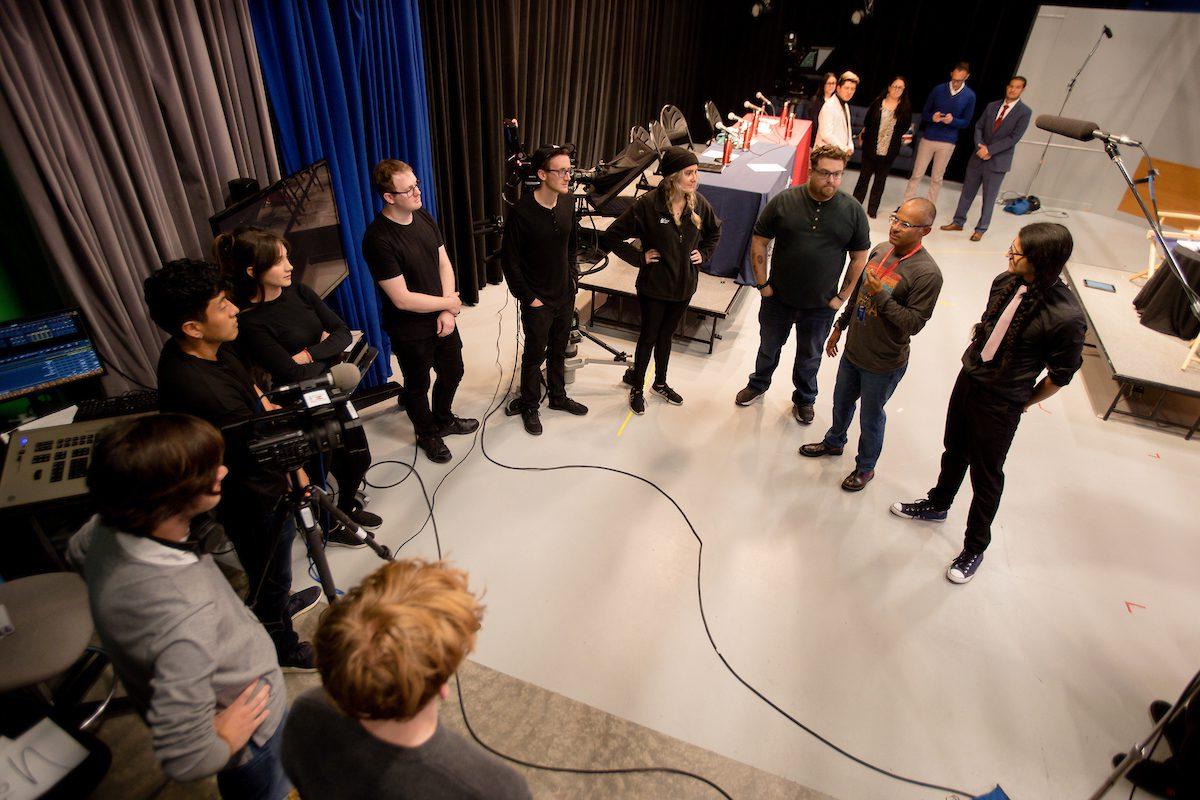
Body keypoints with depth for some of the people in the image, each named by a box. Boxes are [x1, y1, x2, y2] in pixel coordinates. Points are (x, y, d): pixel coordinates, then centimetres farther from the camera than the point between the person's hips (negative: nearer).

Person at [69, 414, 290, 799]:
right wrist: (225, 741, -18)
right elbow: (186, 758, -39)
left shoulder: (106, 528, -21)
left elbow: (77, 551, 6)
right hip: (251, 728, -7)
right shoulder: (186, 616, -46)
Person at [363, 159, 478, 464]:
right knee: (418, 386, 16)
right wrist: (448, 303, -14)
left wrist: (447, 312, -12)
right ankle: (427, 435, 43)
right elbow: (402, 299, -27)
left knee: (452, 372, 24)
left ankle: (443, 420, 52)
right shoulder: (378, 239, -27)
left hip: (441, 319, 7)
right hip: (410, 331, -7)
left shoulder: (423, 217, -4)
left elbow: (444, 265, 0)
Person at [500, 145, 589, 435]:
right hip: (538, 300, -5)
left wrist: (573, 276, 8)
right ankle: (529, 406, 30)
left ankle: (558, 397, 40)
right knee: (535, 355, 10)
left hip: (566, 294, 5)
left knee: (559, 349, 20)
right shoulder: (522, 212, -20)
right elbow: (510, 260, -14)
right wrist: (528, 297, -13)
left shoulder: (568, 202, -3)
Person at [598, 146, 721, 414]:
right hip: (654, 287, -4)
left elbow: (715, 230, 16)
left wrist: (704, 253, 4)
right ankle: (637, 388, 31)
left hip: (684, 286, 5)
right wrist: (639, 257, -16)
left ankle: (660, 383, 41)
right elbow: (611, 237, -17)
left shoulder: (698, 203, -6)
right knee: (648, 338, 10)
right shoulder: (648, 204, -21)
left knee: (666, 335, 21)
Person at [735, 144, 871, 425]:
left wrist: (841, 297, -3)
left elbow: (859, 258, -1)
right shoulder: (784, 201, -12)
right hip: (778, 297, 0)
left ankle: (804, 398, 43)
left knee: (810, 356, 19)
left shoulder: (853, 211, -9)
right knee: (769, 347, 22)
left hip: (821, 306, 0)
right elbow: (759, 242, -5)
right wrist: (762, 284, -7)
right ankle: (758, 383, 49)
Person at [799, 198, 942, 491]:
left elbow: (914, 324, -22)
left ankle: (865, 467, 38)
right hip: (853, 350, 6)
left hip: (883, 363, -6)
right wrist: (840, 327, 17)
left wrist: (882, 295, -31)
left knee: (871, 417, 14)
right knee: (841, 402, 26)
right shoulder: (880, 250, -3)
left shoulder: (927, 273, -24)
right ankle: (834, 442, 53)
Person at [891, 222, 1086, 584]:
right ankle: (937, 505, 50)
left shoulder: (1066, 318, -26)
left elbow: (1061, 374, -11)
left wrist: (1025, 401, 1)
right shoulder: (1005, 282, -11)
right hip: (968, 378, 6)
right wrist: (977, 352, 12)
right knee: (955, 452, 25)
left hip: (1001, 405, -5)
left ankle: (974, 548, 32)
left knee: (986, 476, 11)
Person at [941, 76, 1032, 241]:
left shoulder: (1024, 112, -6)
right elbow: (979, 127, 6)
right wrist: (980, 146, -12)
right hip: (978, 157, 4)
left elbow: (1014, 138, -12)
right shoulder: (992, 106, 7)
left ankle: (980, 229, 15)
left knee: (989, 198, 4)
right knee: (967, 192, 10)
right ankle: (958, 222, 23)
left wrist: (989, 150, -18)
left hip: (997, 161, -4)